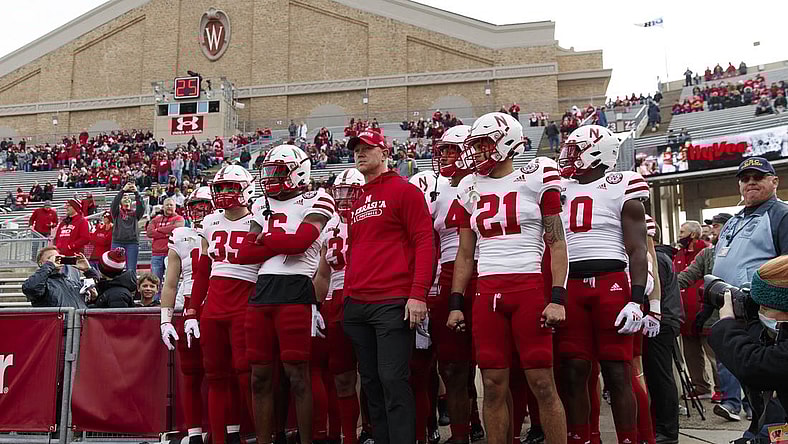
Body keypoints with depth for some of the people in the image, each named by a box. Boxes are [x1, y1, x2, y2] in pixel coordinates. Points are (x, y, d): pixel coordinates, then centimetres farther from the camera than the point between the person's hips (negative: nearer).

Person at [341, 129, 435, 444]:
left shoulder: (404, 191, -2)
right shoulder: (357, 203, 19)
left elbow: (424, 243, -8)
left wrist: (418, 294, -16)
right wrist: (348, 295, 17)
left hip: (393, 303, -7)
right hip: (356, 305, 7)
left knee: (392, 380, -8)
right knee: (371, 382, 11)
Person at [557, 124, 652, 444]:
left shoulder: (621, 187, 2)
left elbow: (637, 250, -3)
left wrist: (637, 300, -12)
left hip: (611, 285, -4)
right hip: (570, 288, 4)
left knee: (617, 372, -1)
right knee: (573, 371, 3)